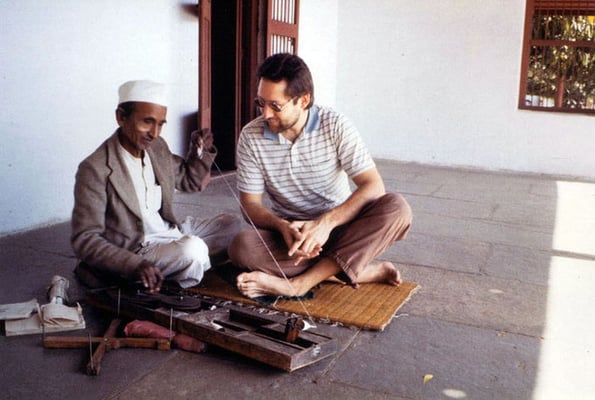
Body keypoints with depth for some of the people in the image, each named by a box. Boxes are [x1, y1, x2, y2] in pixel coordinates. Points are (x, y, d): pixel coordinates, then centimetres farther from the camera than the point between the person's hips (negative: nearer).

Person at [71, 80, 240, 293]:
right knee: (192, 249, -31)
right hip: (134, 250, -9)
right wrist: (136, 265, -36)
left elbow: (191, 181, 20)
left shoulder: (157, 148, 3)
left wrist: (200, 151, -1)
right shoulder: (95, 170, -19)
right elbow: (85, 240, -22)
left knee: (230, 224, 8)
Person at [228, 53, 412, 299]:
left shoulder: (335, 126, -11)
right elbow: (250, 204, -6)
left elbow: (374, 186, -17)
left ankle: (300, 283, -31)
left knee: (396, 208, -28)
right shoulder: (251, 136, -8)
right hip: (289, 232, 1)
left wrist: (326, 222, -32)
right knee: (241, 247, -31)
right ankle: (360, 272, -25)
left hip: (339, 226, 0)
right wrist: (283, 226, -28)